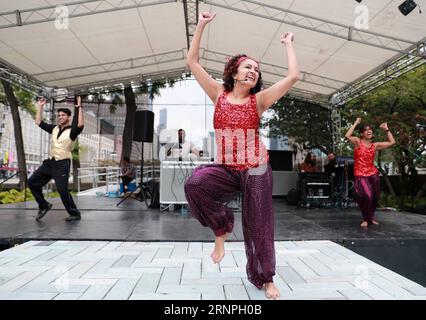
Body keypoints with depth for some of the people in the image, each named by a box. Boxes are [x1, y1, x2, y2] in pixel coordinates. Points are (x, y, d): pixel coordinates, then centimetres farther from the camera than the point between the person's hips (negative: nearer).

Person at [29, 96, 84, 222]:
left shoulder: (71, 131, -7)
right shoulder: (54, 129, 12)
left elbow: (80, 124, -29)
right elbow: (38, 122, 18)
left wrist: (79, 107, -26)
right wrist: (40, 107, 14)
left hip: (62, 164, -7)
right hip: (50, 162, 7)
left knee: (63, 190, -8)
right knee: (32, 182, 8)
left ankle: (75, 214, 5)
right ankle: (44, 206, 22)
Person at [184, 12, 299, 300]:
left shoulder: (259, 100, 2)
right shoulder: (219, 94, 6)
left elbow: (294, 76, -6)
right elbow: (192, 62, 4)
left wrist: (289, 45, 6)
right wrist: (201, 25, 3)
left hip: (256, 170, 0)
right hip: (225, 169, 1)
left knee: (258, 225, 5)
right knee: (195, 183, -31)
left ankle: (264, 278, 30)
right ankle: (221, 227, -2)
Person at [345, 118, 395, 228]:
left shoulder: (375, 145, 8)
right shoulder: (358, 141, -4)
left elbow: (392, 142, 10)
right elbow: (347, 136, -22)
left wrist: (386, 129, 10)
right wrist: (355, 123, -13)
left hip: (373, 174, 5)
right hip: (360, 175, -5)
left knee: (375, 197, 10)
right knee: (367, 196, -18)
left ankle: (371, 217, 34)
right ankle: (365, 219, 4)